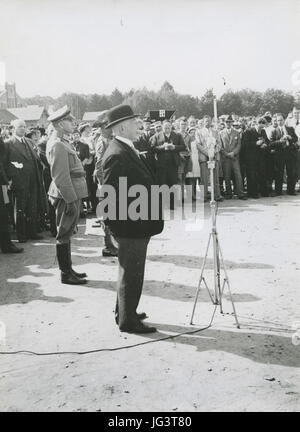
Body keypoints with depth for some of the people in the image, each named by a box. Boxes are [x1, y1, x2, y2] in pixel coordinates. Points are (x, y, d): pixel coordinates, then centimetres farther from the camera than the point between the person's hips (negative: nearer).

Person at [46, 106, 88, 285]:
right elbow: (60, 177, -22)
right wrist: (71, 201, -22)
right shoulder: (58, 145, -17)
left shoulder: (63, 142, 14)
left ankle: (68, 269, 28)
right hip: (67, 196, -10)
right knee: (64, 235, 0)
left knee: (67, 234, 16)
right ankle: (66, 274, 9)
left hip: (72, 195, 10)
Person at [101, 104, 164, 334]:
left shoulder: (127, 150, 12)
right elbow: (111, 194, -23)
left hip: (138, 223, 10)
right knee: (131, 273, 1)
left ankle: (125, 312, 37)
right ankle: (127, 321, 15)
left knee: (130, 271, 21)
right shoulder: (117, 155, -20)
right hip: (131, 226, -10)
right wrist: (131, 219, -19)